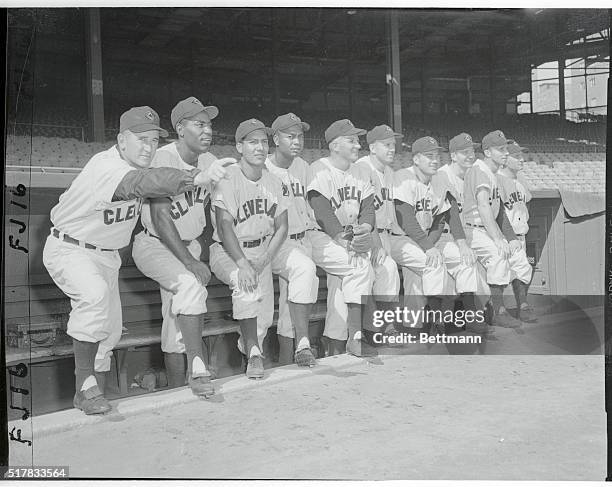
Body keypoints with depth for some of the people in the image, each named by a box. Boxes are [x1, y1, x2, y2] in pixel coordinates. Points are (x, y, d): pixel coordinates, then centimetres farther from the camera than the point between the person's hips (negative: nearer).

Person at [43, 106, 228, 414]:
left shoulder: (138, 165, -5)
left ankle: (93, 393, 32)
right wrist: (196, 178, -67)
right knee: (95, 294, -36)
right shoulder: (106, 167, -33)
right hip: (69, 248, -8)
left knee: (110, 329, 10)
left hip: (107, 254, 8)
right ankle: (85, 385, -25)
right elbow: (143, 182, -52)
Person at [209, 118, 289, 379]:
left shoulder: (273, 182, 6)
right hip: (227, 251, -5)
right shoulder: (227, 179, -12)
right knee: (246, 283, -34)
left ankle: (250, 348, 26)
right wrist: (242, 263, -33)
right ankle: (254, 354, -24)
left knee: (264, 317, -6)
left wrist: (263, 259, -9)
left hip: (262, 251, 5)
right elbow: (224, 227, -21)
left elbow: (281, 227, 6)